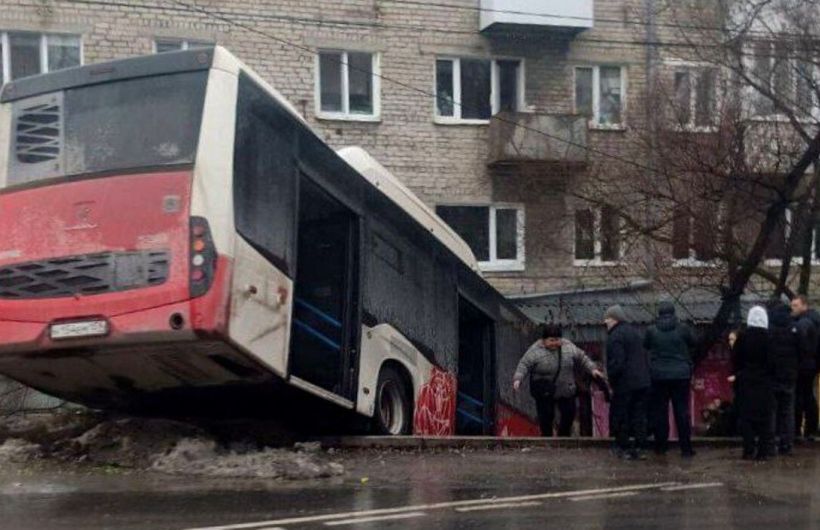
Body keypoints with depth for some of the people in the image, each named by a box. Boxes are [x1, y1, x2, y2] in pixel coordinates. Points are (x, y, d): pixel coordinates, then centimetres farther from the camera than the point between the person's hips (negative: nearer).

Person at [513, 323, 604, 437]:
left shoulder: (568, 346, 0)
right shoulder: (535, 351, -11)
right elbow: (524, 365, -13)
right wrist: (518, 379, -26)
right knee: (546, 416, -2)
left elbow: (581, 359, 8)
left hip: (566, 390, 4)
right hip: (544, 393, -4)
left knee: (569, 413, 7)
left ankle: (563, 436, 26)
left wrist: (592, 369, 0)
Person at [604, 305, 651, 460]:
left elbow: (616, 363, -20)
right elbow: (645, 358, 19)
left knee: (620, 417, 4)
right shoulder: (634, 332, 15)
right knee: (639, 415, 9)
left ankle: (624, 448, 8)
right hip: (642, 382, 8)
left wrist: (611, 382, -11)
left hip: (625, 384, -8)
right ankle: (639, 448, 9)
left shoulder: (615, 336, -13)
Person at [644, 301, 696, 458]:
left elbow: (645, 346, 12)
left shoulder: (651, 331, -5)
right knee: (682, 411, 4)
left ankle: (661, 446, 14)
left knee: (659, 411, 9)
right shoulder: (683, 329, -6)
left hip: (659, 376, 0)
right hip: (681, 375, 0)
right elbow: (693, 343, 10)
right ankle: (686, 448, 4)